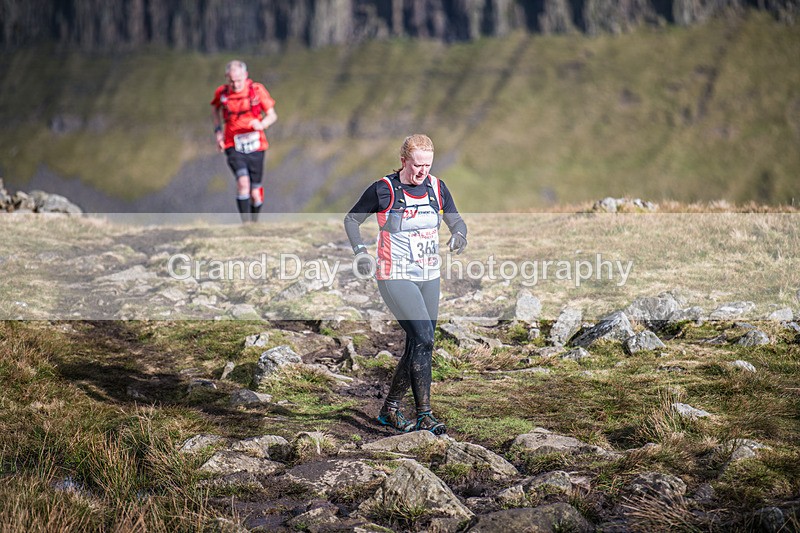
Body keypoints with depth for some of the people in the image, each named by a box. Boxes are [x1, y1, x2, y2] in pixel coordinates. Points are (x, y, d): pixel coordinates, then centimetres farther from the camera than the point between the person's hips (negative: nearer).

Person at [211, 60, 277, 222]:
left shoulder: (257, 90, -6)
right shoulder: (221, 93, -3)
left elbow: (272, 115, -1)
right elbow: (215, 110, 19)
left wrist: (261, 125, -22)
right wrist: (218, 131, 5)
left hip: (255, 147, 1)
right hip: (234, 147, -1)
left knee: (256, 193, 6)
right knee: (243, 182, -25)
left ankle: (254, 224, 31)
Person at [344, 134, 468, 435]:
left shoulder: (437, 188, 3)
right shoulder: (383, 190, -10)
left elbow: (456, 221, 12)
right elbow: (351, 219, 2)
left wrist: (459, 234, -12)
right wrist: (360, 252, -11)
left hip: (429, 278, 6)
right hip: (395, 278, -6)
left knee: (420, 347, 8)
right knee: (423, 339, -19)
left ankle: (390, 410, 24)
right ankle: (424, 415, -17)